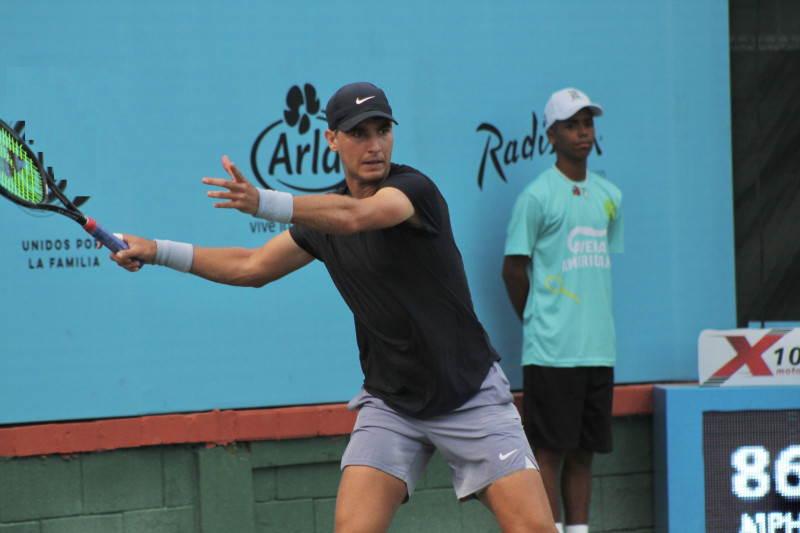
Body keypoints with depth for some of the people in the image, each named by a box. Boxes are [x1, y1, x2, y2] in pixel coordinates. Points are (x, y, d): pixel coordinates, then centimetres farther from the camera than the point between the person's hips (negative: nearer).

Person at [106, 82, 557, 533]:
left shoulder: (414, 189, -16)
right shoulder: (324, 213, 5)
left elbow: (354, 217, -37)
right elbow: (252, 267, 17)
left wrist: (263, 203, -52)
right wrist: (158, 251, 12)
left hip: (470, 395, -4)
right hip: (389, 405, 4)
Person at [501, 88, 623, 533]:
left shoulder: (610, 197, 13)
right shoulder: (537, 196, -5)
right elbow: (514, 268, -2)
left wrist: (592, 321, 13)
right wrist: (537, 323, 5)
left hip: (599, 347, 6)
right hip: (552, 349, -6)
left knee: (584, 451, 8)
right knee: (550, 451, -5)